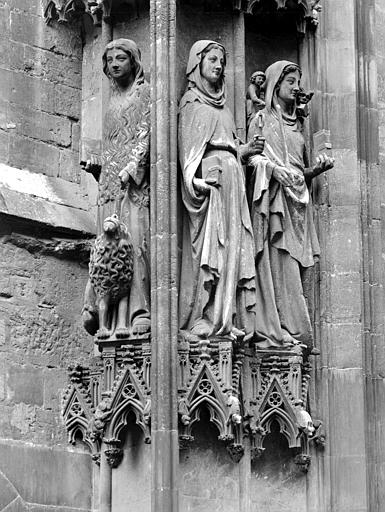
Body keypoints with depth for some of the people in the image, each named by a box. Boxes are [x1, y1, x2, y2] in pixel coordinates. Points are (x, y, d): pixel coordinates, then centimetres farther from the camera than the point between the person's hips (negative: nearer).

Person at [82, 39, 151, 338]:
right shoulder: (113, 101, 27)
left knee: (136, 241, -15)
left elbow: (146, 133, -6)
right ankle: (105, 312, -7)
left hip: (136, 181, -6)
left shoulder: (145, 92, 7)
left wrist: (131, 167, -18)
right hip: (110, 183, 6)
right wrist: (96, 166, 12)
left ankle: (140, 313, -19)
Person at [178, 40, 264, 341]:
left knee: (232, 246, 1)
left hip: (231, 177, 8)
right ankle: (203, 319, -13)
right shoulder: (192, 101, 2)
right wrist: (198, 180, -18)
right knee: (210, 246, -12)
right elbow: (189, 146, -7)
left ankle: (227, 319, 0)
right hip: (209, 176, -8)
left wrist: (246, 150, 7)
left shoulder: (220, 103, 24)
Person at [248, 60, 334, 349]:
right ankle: (278, 332, -16)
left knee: (293, 269, 1)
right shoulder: (262, 119, 6)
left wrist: (317, 169, 4)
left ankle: (295, 331, -1)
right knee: (278, 266, -13)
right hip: (274, 200, -6)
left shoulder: (296, 124, 23)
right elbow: (251, 156, -5)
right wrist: (274, 168, -22)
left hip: (298, 201, 6)